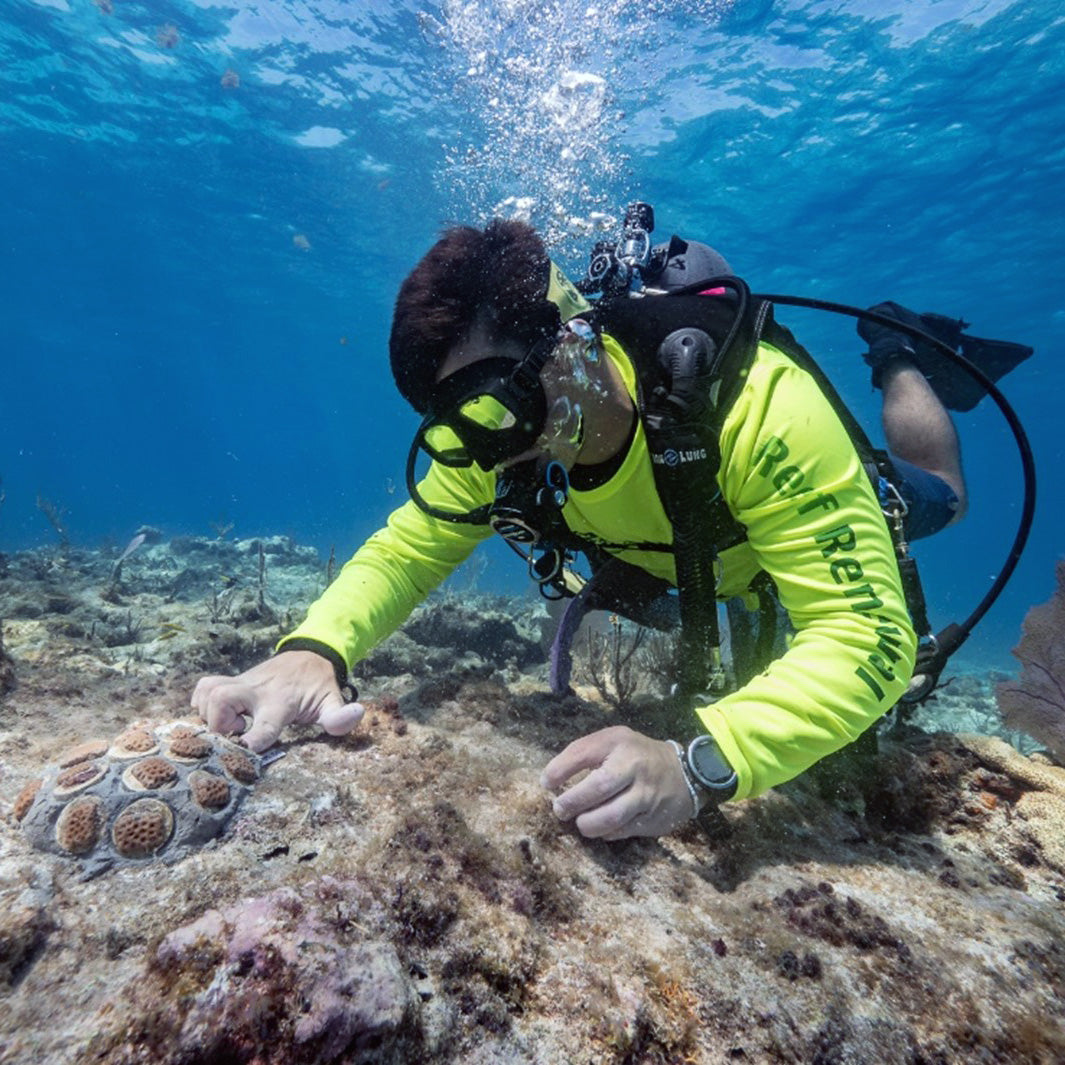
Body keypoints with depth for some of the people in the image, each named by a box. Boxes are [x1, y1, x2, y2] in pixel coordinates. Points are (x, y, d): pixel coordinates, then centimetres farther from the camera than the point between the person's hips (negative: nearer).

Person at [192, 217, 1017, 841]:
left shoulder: (757, 409, -47)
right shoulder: (496, 445, -31)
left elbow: (867, 635, -48)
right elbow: (404, 550, -26)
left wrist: (699, 765, -64)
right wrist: (314, 650, -46)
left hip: (814, 511, -3)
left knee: (938, 496, 28)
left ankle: (894, 354, 46)